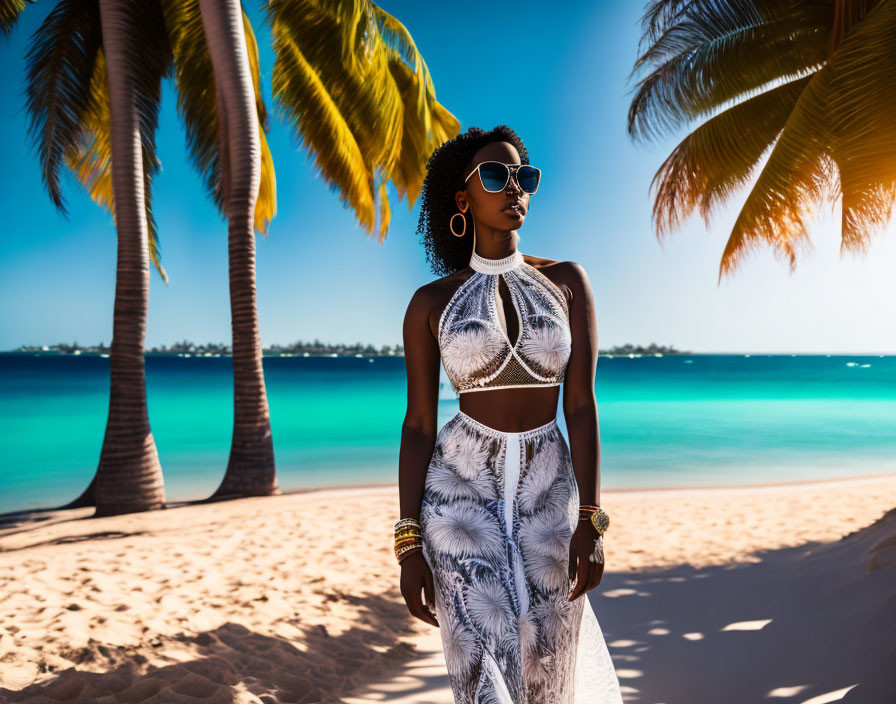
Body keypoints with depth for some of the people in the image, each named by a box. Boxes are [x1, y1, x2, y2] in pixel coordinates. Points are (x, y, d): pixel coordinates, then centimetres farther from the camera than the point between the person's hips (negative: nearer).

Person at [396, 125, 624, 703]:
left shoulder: (567, 281, 0)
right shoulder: (431, 303, -2)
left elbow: (582, 405, -4)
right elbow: (418, 426, -2)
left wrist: (589, 522, -10)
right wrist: (409, 547, -5)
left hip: (548, 492, 2)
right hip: (460, 491, -1)